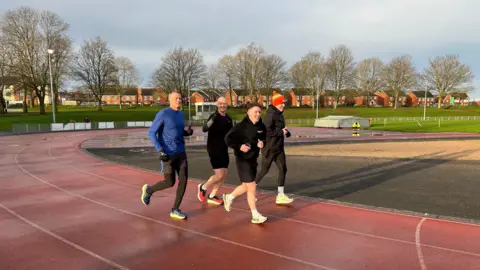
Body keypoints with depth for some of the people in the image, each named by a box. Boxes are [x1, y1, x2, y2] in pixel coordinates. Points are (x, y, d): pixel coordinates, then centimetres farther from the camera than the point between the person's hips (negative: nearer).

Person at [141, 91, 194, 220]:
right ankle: (148, 190, 29)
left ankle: (175, 210, 9)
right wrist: (160, 150, -21)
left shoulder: (181, 114, 9)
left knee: (183, 180, -3)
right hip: (168, 154, -6)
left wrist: (188, 132, -1)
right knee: (170, 183, 0)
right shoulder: (163, 114, -13)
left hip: (181, 153, 6)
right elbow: (151, 133, -12)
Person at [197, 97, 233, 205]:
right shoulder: (214, 117, -12)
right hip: (214, 149, -7)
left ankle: (211, 196, 22)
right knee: (219, 175, -11)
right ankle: (203, 187, 15)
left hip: (224, 149, 7)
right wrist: (212, 119, -45)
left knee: (224, 175, 8)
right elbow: (204, 129, -30)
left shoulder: (228, 119, 8)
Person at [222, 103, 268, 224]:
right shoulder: (241, 126, -17)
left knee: (246, 186, 21)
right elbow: (228, 138, -16)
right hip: (243, 159, -7)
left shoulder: (261, 126, 0)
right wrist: (239, 146, -29)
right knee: (252, 187, -5)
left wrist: (262, 143, -8)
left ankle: (229, 197, 47)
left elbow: (264, 138, 14)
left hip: (253, 159, 7)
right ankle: (255, 215, 7)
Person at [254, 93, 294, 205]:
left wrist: (286, 132, 0)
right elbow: (267, 130, -26)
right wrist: (281, 132, -19)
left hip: (279, 148, 8)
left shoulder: (280, 114, 11)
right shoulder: (270, 115, -18)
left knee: (283, 169, 3)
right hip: (269, 148, -8)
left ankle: (280, 196, 10)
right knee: (264, 170, 3)